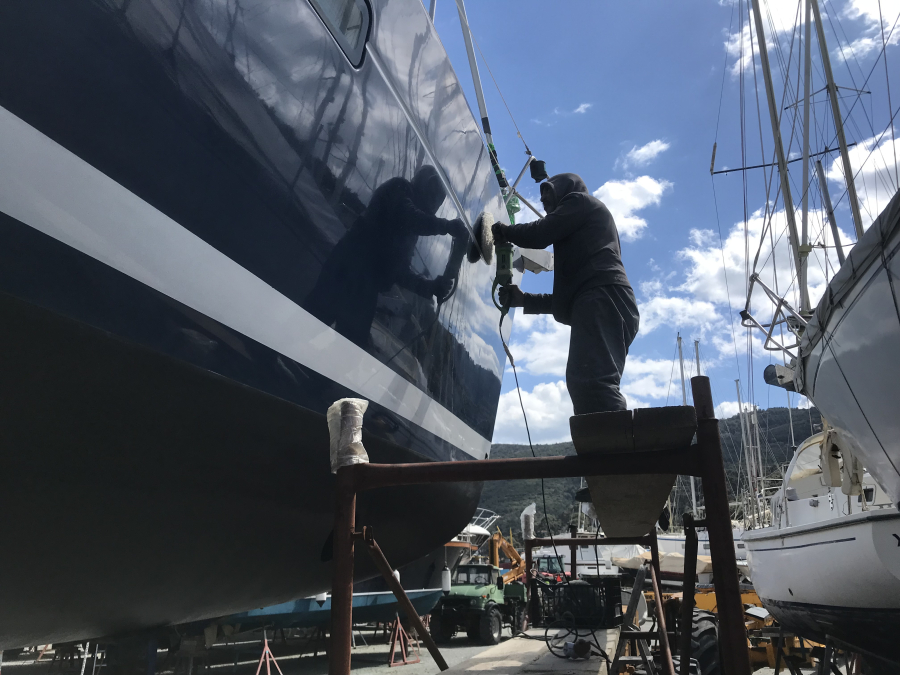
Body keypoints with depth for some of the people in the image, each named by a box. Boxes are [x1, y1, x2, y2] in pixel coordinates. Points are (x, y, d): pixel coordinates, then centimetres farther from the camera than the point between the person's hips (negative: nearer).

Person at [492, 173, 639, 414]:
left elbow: (538, 235, 1)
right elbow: (567, 296, 34)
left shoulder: (580, 200, 16)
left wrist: (502, 231, 19)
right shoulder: (580, 232, 40)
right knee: (595, 386, -3)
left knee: (590, 381, -26)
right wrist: (524, 299, 29)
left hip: (601, 298, -9)